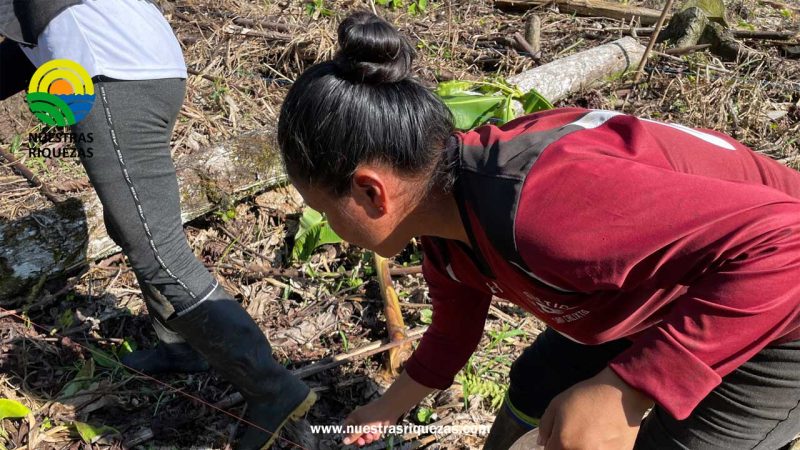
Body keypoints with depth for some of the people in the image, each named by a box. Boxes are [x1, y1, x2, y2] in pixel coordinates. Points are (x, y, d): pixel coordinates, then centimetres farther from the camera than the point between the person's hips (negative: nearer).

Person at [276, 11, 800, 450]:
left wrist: (626, 391, -40)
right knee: (533, 385, 17)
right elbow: (453, 331, 10)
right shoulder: (443, 215, -10)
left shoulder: (540, 207, -41)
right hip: (673, 296, 7)